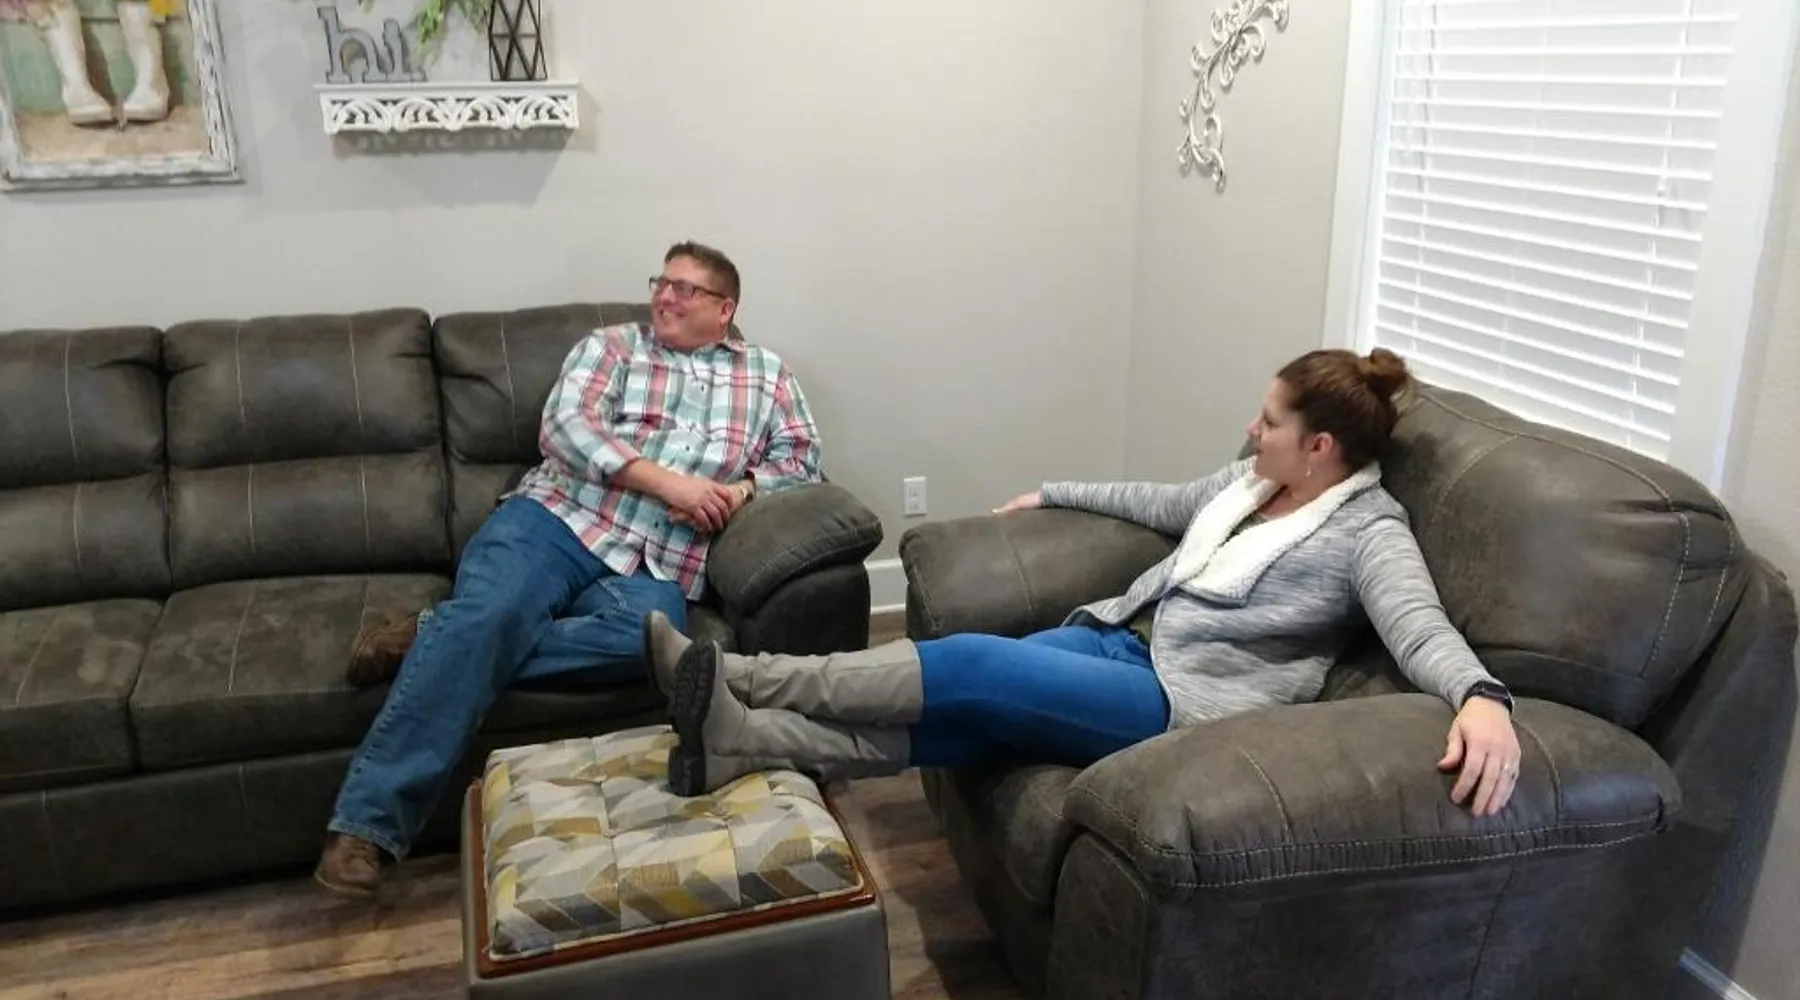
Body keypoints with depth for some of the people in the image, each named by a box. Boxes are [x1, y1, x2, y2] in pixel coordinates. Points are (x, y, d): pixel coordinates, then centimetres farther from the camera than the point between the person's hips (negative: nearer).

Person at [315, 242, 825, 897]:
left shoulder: (766, 374, 22)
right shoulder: (611, 346, 15)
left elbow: (801, 456, 16)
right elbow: (564, 427, -1)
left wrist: (742, 489, -6)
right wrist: (666, 481, -13)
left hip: (654, 569, 1)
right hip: (559, 519, -1)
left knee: (647, 632, -35)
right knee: (491, 610, -31)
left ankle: (433, 641, -22)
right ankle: (366, 824, -31)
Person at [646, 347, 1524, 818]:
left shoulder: (1368, 530, -8)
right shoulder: (1255, 480, 15)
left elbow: (1419, 626, -24)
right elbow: (1165, 503, 29)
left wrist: (1481, 695, -47)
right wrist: (1050, 495, 37)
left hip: (1185, 697, -7)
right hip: (1123, 639, 7)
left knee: (972, 666, -21)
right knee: (956, 720, -12)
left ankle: (737, 682, -16)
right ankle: (741, 739, -22)